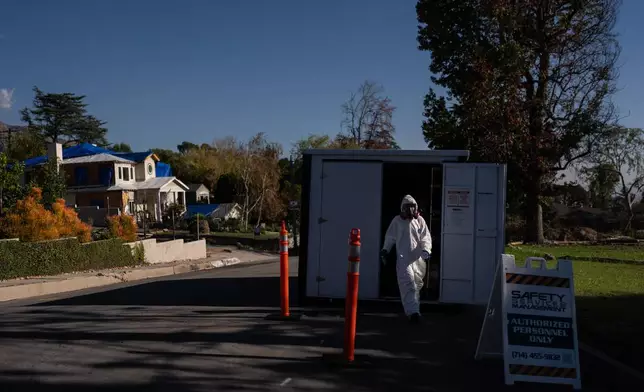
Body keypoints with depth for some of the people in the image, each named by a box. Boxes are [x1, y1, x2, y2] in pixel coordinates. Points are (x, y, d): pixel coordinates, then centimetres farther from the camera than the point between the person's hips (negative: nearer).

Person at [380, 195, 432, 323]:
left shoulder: (420, 220, 6)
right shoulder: (397, 220, 4)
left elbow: (426, 237, 2)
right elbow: (390, 237, 12)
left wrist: (426, 250, -15)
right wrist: (385, 249, 8)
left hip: (418, 258, 3)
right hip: (403, 258, -2)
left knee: (417, 284, 12)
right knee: (408, 284, -15)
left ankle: (413, 309, 30)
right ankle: (413, 311, -21)